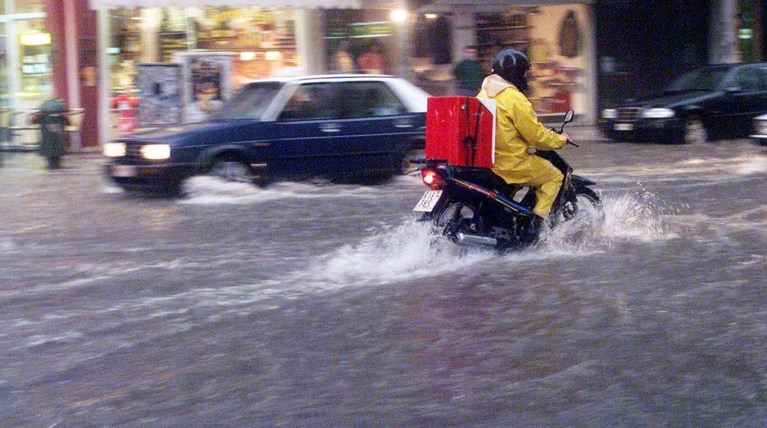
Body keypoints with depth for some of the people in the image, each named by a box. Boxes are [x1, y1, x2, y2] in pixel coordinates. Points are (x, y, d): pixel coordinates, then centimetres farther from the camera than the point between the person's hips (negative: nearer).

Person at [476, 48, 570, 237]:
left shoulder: (484, 94, 9)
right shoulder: (515, 99, -17)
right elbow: (535, 134, -15)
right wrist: (560, 139, 3)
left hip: (485, 158, 9)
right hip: (513, 162, -9)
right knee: (554, 177, 6)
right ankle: (536, 222, -6)